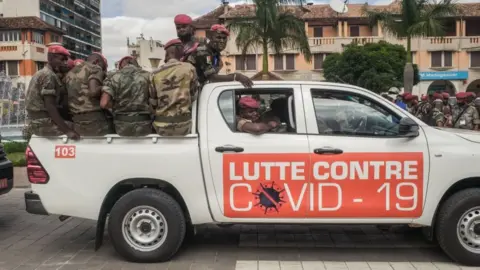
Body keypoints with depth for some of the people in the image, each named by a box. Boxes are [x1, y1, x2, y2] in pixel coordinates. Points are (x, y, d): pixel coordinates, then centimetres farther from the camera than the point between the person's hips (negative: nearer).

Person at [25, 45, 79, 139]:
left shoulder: (42, 73, 18)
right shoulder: (49, 76, -13)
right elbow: (50, 107, -21)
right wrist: (67, 131, -24)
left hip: (38, 122, 10)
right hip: (44, 124, -10)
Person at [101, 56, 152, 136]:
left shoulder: (115, 77, 2)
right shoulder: (147, 75, 5)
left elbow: (104, 103, -8)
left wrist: (116, 105, 11)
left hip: (122, 125, 0)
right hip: (143, 125, 0)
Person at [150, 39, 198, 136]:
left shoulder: (155, 74, -2)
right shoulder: (189, 69, -5)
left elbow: (152, 103, 2)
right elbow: (193, 96, 3)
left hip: (161, 126, 1)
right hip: (183, 124, -1)